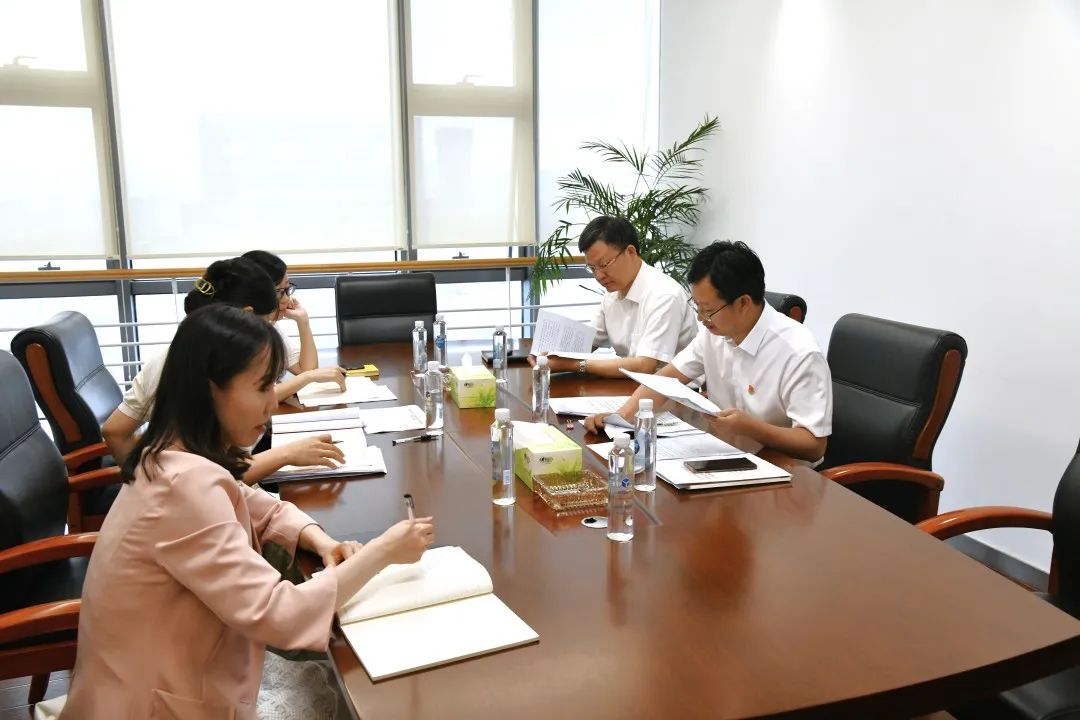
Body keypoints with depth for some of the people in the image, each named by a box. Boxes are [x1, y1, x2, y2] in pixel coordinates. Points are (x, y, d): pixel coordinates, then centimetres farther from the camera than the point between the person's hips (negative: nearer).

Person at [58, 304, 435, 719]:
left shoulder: (176, 458, 0)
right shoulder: (187, 484, -30)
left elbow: (265, 510, 12)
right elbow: (277, 615, -33)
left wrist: (323, 543, -8)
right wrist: (382, 552, -23)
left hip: (167, 680, 8)